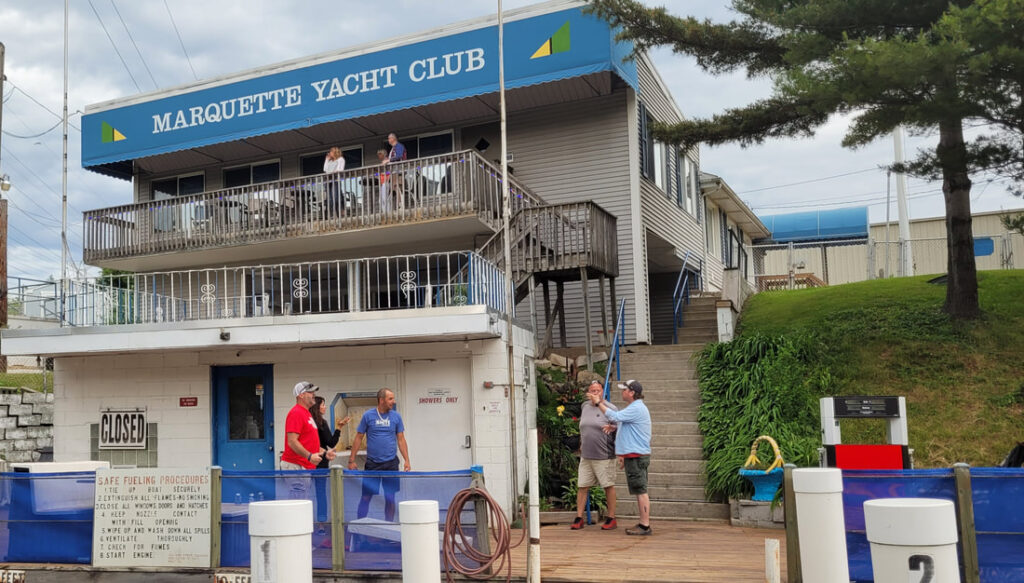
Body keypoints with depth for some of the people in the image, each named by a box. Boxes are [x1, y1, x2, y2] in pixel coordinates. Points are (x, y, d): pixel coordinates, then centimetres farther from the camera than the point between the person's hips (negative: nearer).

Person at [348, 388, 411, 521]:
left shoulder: (396, 416, 3)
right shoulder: (368, 415, -2)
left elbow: (401, 440, 6)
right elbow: (358, 438, 2)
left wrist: (407, 460, -2)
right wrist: (352, 460, -2)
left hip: (391, 463, 2)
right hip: (372, 463, -2)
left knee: (390, 497, 6)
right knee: (366, 496, 0)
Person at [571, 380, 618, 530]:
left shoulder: (610, 409, -6)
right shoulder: (585, 407, 12)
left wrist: (611, 427, -26)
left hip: (604, 456, -5)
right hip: (586, 456, 5)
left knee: (609, 486, 3)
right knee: (582, 486, 5)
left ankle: (611, 518, 13)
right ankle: (579, 518, 11)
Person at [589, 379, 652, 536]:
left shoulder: (636, 408, -15)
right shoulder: (635, 408, 19)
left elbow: (615, 416, -20)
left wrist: (599, 403, -10)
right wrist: (613, 428, 12)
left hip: (636, 456, -11)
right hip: (634, 455, 11)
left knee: (640, 491, -8)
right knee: (639, 491, 12)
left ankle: (645, 526, -6)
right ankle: (643, 523, 17)